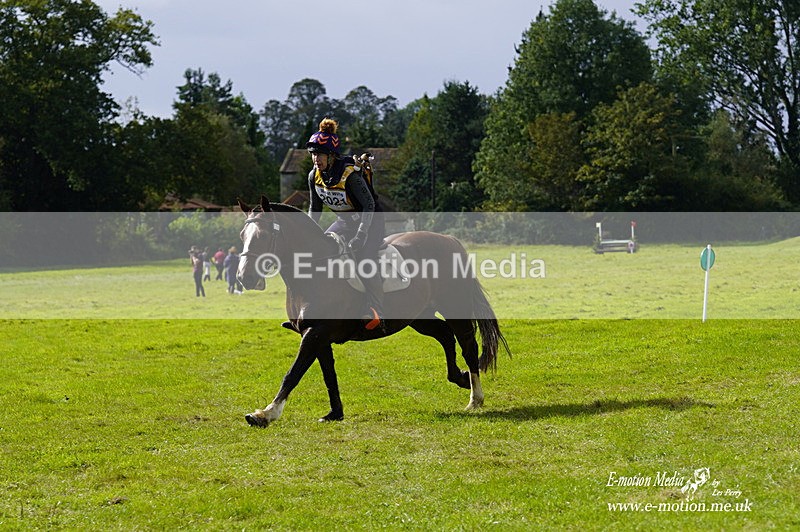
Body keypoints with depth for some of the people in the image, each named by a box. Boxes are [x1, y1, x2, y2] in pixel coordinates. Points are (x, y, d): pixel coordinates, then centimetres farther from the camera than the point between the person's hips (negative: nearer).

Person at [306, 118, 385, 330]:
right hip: (344, 222, 8)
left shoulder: (350, 174, -28)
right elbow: (315, 209, 7)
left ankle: (377, 311, -31)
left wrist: (360, 236, -35)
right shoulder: (314, 176, -7)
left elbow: (369, 205, -26)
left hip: (369, 221, -8)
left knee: (364, 256, -30)